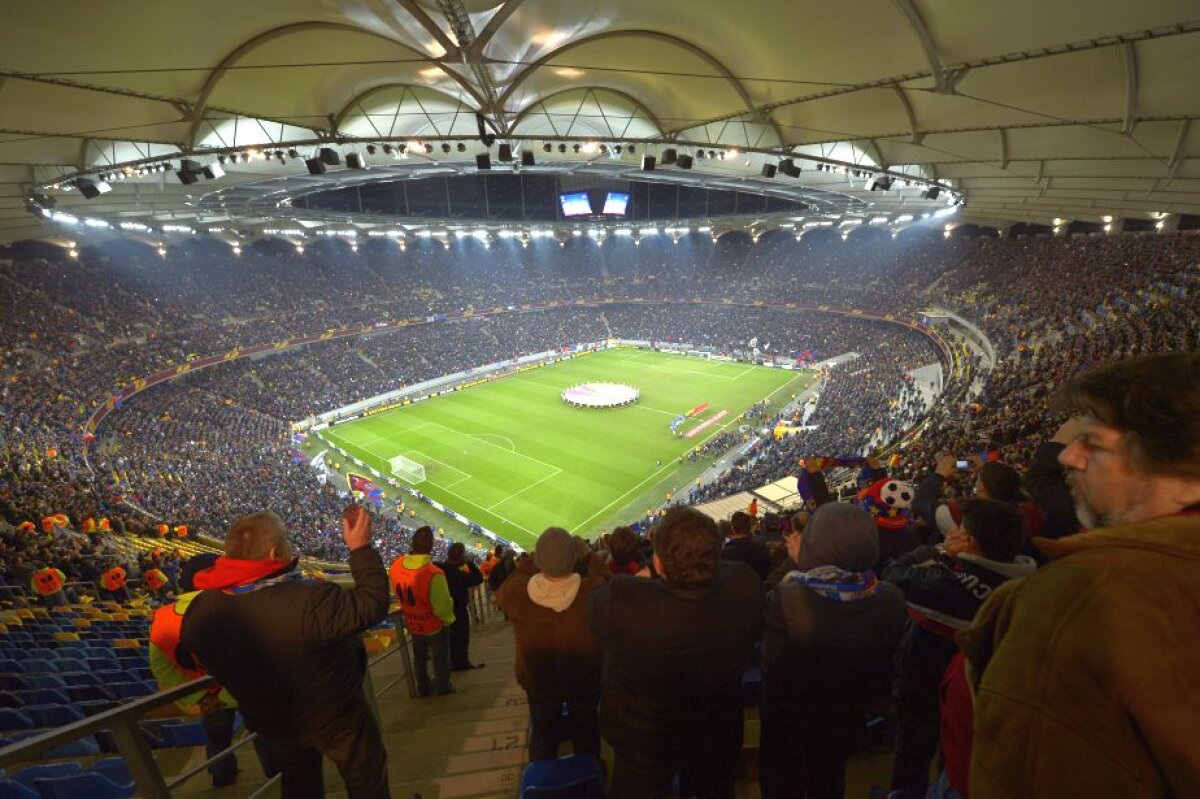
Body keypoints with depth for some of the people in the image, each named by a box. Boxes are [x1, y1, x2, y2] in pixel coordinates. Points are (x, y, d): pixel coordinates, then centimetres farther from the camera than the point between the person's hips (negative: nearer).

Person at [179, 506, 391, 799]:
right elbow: (372, 604, -31)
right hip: (335, 715, -6)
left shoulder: (201, 611, -18)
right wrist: (362, 548, -23)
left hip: (270, 721, 6)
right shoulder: (310, 599, -41)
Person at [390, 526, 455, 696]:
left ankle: (423, 688, 44)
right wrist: (449, 618, -6)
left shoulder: (396, 566, -19)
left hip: (412, 624, 5)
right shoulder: (434, 574, -37)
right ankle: (443, 687, 39)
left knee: (419, 656, 27)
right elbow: (443, 606, -28)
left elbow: (398, 593, 0)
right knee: (441, 657, 21)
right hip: (435, 625, -4)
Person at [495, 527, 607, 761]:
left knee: (542, 734, 26)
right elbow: (605, 577, -10)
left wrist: (535, 560, -4)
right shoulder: (594, 591, -33)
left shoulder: (516, 592, -29)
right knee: (586, 733, 26)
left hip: (538, 679, 1)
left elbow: (501, 593, -5)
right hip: (585, 678, 0)